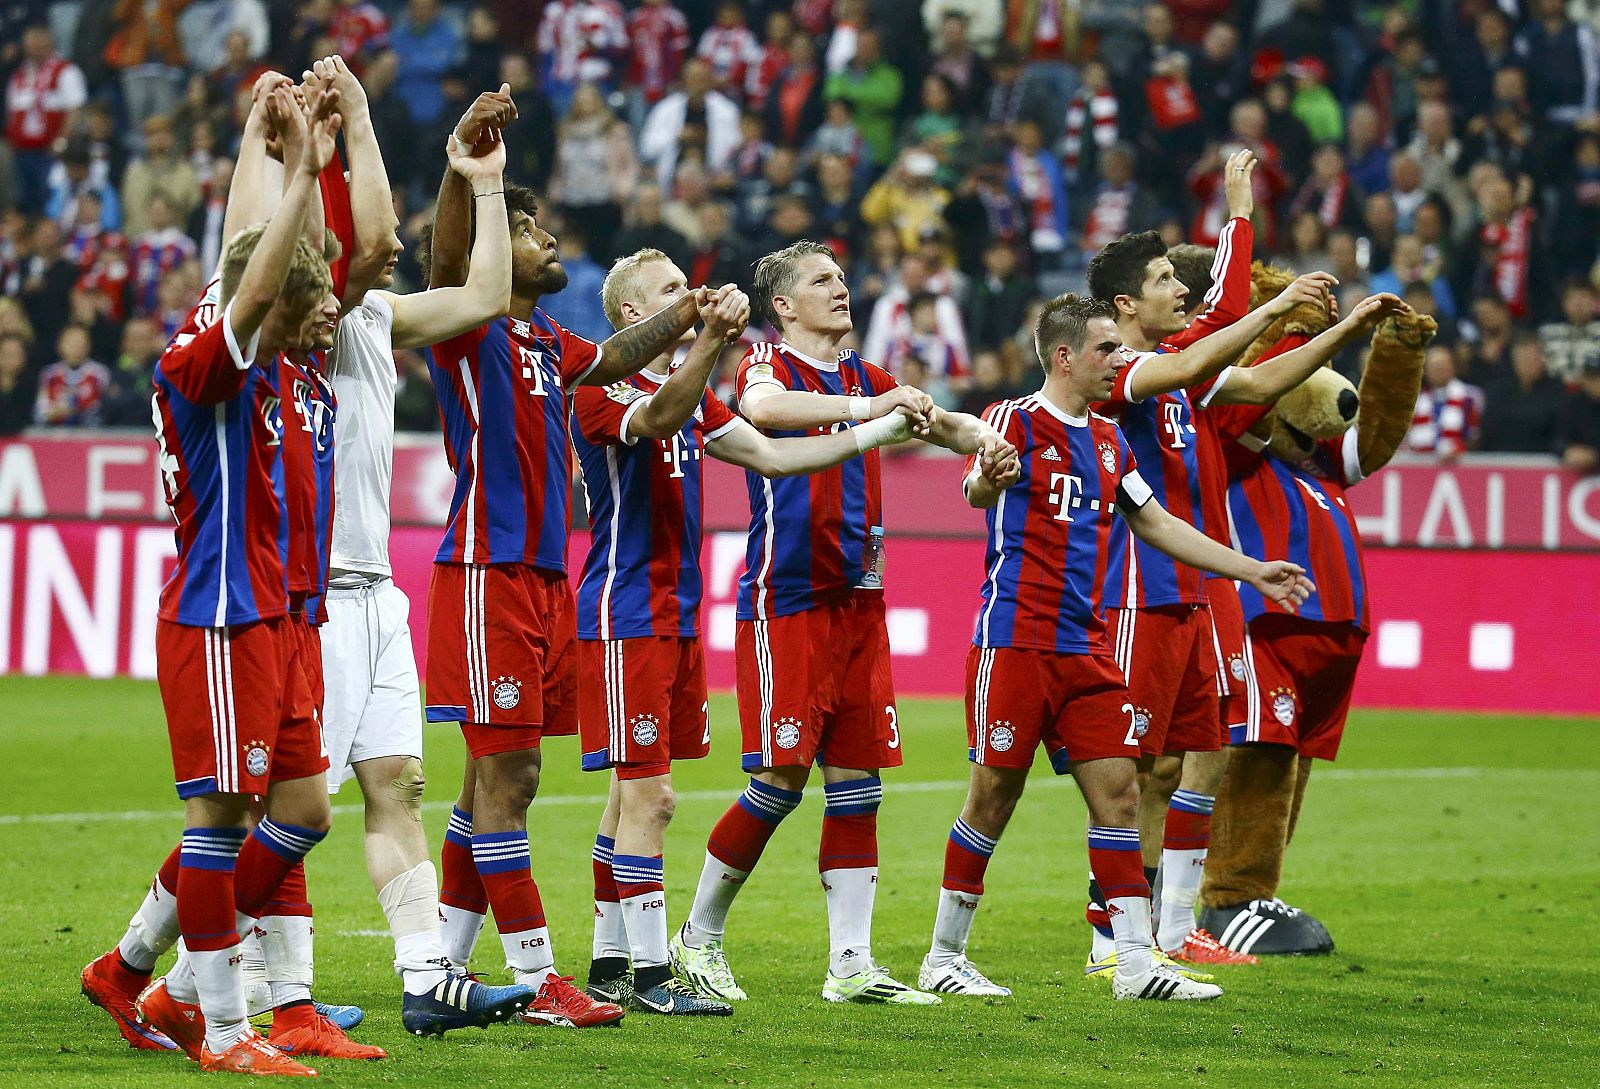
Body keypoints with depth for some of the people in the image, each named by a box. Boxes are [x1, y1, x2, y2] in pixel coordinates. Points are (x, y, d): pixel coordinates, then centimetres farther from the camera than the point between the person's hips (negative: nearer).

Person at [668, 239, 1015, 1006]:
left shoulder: (863, 377, 17)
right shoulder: (769, 366, -5)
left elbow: (933, 420, 12)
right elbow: (763, 406, -29)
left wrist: (978, 437, -10)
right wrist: (866, 408, -36)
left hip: (857, 598, 7)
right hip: (786, 602, -7)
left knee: (858, 781, 3)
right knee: (782, 777, -8)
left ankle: (851, 963, 5)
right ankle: (698, 938, 7)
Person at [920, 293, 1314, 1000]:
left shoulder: (1108, 440, 16)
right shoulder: (1016, 421, -5)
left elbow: (1157, 524, 26)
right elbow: (977, 490, -24)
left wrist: (1252, 572, 24)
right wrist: (986, 480, -49)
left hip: (1088, 649, 7)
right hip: (1015, 642, -7)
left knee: (1117, 790, 0)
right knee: (994, 797, -4)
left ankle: (1137, 962, 1)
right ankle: (943, 958, 7)